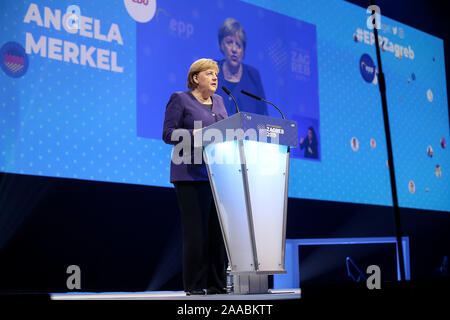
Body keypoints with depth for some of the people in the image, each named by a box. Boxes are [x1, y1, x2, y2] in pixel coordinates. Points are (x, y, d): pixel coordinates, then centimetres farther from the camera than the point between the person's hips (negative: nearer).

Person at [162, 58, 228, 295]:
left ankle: (216, 284, 11)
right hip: (191, 175, -6)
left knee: (218, 229, 5)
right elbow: (168, 134, -5)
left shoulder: (218, 101, 21)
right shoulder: (180, 99, 2)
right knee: (196, 230, -7)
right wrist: (195, 134, -19)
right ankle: (194, 285, 0)